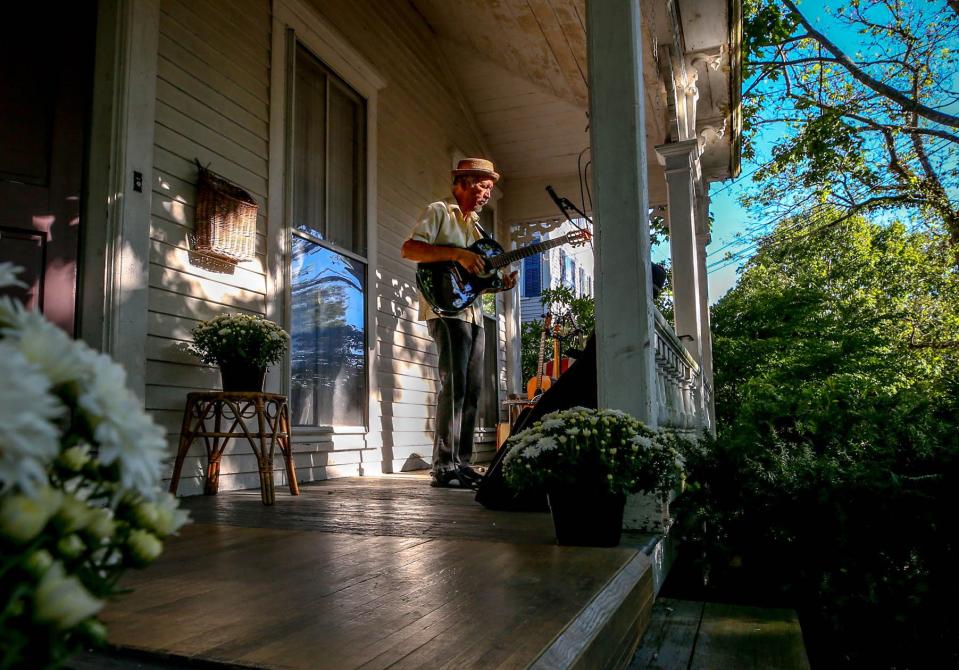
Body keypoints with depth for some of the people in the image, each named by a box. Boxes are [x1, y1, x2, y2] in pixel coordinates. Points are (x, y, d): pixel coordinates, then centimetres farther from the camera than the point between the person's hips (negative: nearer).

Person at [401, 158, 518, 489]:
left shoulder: (475, 224, 25)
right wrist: (458, 254, -21)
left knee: (472, 389, 7)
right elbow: (410, 248, -14)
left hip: (473, 313, 9)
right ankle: (444, 468, -11)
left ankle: (462, 463, 13)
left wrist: (499, 283, 6)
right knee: (454, 385, -15)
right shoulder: (439, 211, 1)